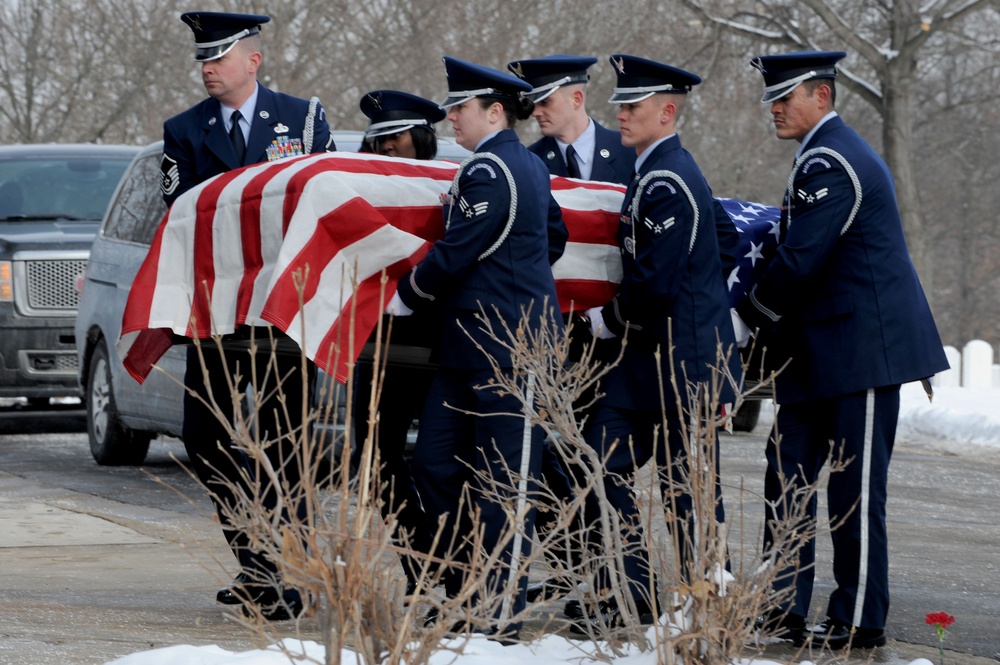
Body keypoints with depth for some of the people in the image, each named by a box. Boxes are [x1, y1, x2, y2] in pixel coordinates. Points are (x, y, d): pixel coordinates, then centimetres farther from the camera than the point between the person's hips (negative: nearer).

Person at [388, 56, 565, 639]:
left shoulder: (487, 170, -14)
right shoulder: (529, 165, 16)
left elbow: (454, 255, -14)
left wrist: (404, 298, 3)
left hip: (503, 349, -10)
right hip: (470, 345, 10)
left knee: (501, 481, -5)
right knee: (436, 463, 10)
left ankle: (502, 611, -2)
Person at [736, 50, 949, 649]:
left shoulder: (830, 163, -16)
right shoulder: (828, 155, 18)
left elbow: (799, 260, -21)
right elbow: (801, 249, 20)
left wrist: (752, 314, -5)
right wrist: (773, 329, 10)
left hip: (862, 347, -11)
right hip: (825, 352, 11)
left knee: (854, 487, -4)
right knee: (789, 472, 9)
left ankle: (861, 621, 2)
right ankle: (783, 606, 12)